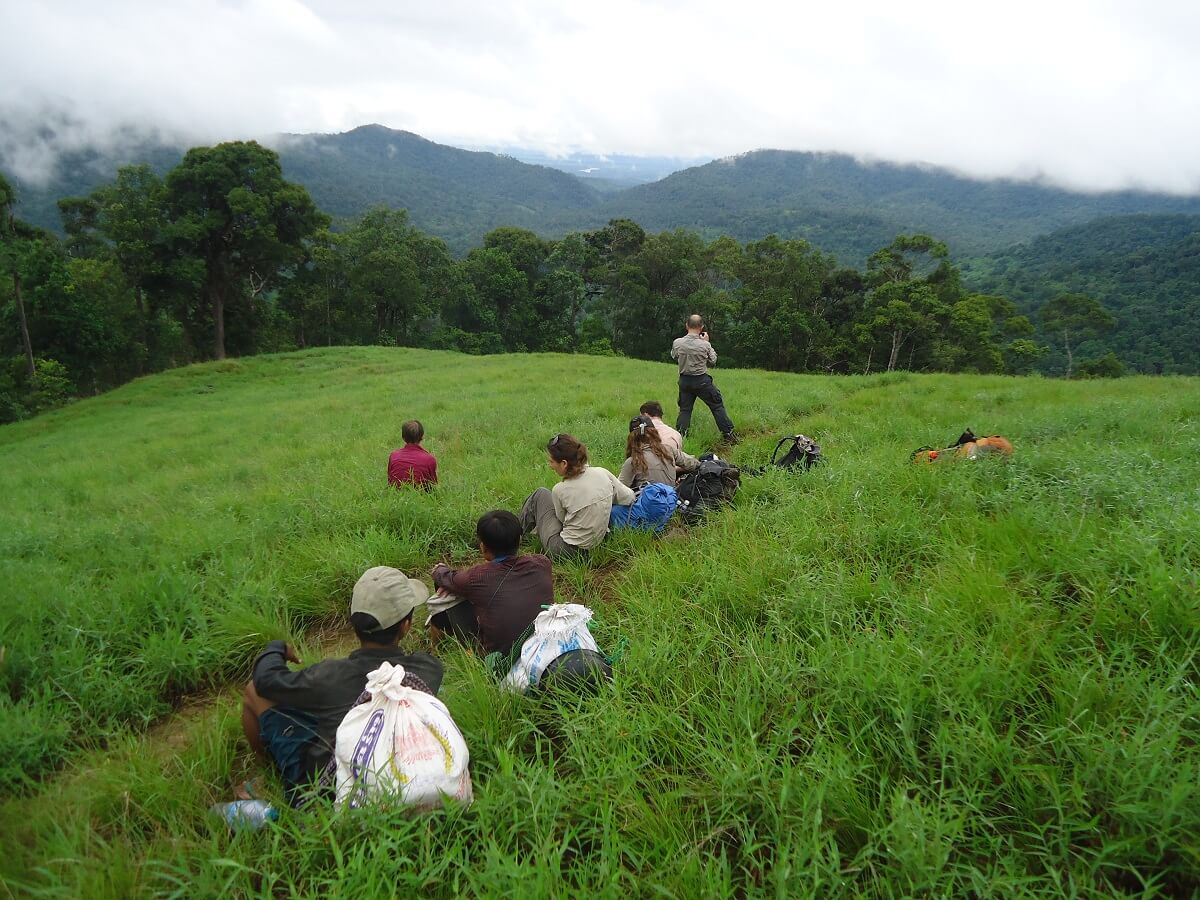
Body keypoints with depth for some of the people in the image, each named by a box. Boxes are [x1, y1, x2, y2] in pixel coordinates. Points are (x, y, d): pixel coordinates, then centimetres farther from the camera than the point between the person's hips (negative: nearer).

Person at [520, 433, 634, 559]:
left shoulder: (560, 490, -22)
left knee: (540, 494, 14)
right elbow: (629, 498, 2)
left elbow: (562, 519, -3)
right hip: (595, 545, 6)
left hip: (563, 551, -6)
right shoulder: (602, 473, -11)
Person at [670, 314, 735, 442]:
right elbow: (712, 361, 1)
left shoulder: (677, 343, -12)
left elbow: (673, 356, 11)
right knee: (717, 406, 10)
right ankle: (728, 434, 14)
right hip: (702, 381, -2)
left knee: (684, 410, 13)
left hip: (684, 381, 2)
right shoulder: (705, 344, -16)